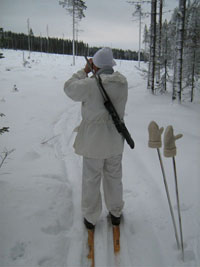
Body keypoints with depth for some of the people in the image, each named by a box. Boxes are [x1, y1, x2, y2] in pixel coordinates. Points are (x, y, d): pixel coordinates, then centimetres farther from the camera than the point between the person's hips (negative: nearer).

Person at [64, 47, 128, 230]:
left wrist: (85, 71, 3)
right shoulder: (122, 82, -6)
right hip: (115, 141, 5)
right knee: (114, 177, 20)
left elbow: (69, 87, -5)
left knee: (91, 180, 12)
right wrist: (95, 74, 6)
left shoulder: (91, 84, -21)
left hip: (93, 141, -4)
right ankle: (116, 213, 37)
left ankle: (90, 218, 28)